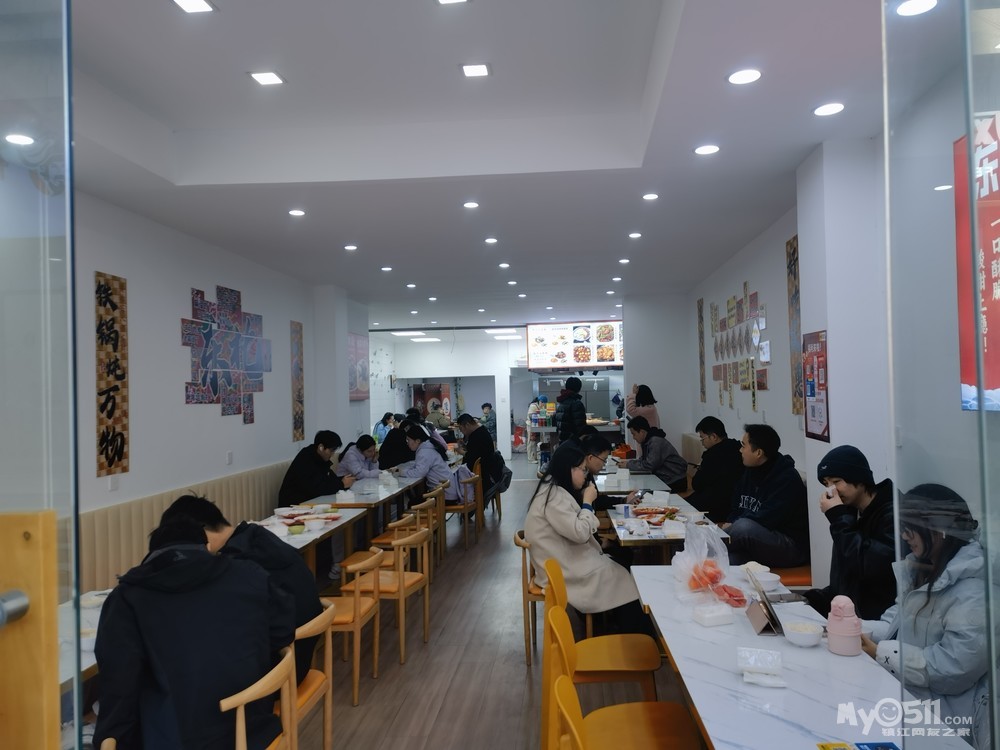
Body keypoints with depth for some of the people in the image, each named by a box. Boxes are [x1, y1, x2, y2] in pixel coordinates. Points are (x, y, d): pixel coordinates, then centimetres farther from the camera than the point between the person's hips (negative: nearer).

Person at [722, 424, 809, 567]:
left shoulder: (787, 478, -16)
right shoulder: (750, 472, 11)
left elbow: (768, 518, -23)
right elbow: (737, 509, 16)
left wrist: (733, 526, -16)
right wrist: (730, 524, -5)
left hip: (792, 547, -6)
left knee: (744, 527, -32)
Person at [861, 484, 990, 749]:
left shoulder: (973, 591, -22)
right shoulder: (923, 570, 8)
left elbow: (953, 667, -25)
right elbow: (899, 623, 10)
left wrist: (881, 653, -20)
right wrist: (858, 630, -7)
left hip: (944, 711, -8)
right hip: (908, 691, 8)